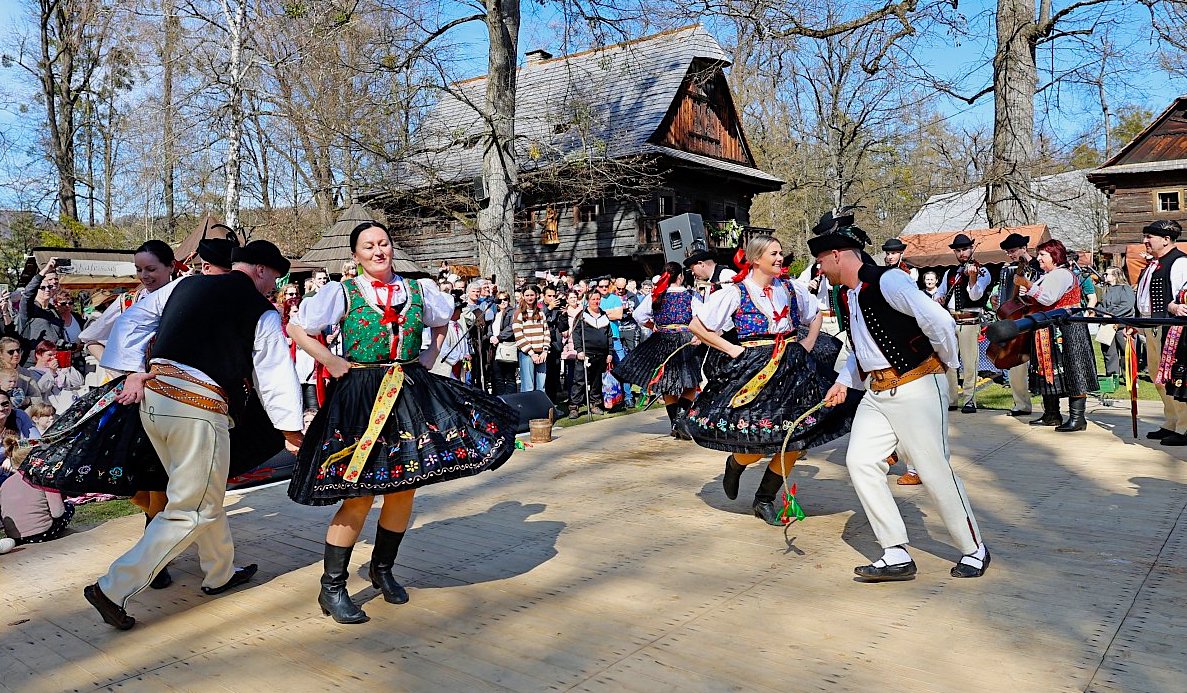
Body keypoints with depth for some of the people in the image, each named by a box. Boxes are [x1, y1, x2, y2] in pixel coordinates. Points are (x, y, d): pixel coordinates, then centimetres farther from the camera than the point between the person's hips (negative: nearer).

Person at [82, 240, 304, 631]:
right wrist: (292, 429, 11)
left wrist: (134, 372, 12)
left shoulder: (185, 285, 14)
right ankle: (114, 588, 3)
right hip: (199, 407, -7)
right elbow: (275, 375, 2)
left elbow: (131, 321, 14)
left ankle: (221, 573, 36)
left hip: (152, 394, 7)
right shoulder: (263, 313, -1)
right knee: (192, 509, 6)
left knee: (202, 492, 22)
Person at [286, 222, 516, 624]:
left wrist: (429, 358, 12)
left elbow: (443, 321, 25)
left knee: (405, 487, 9)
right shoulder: (342, 293, -2)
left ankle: (382, 569, 30)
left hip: (411, 394, 4)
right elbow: (296, 328, 0)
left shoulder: (418, 290, 7)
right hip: (361, 396, -4)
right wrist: (331, 363, -6)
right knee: (360, 493, -7)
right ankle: (332, 588, 8)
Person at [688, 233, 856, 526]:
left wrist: (809, 343, 9)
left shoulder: (791, 288, 7)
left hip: (792, 369, 5)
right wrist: (731, 350, -10)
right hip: (754, 369, -5)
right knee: (757, 444, -7)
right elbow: (697, 325, -6)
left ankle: (764, 501, 19)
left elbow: (816, 314, 24)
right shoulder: (735, 292, -6)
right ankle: (734, 465, 30)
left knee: (796, 441, 3)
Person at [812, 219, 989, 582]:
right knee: (860, 461, -3)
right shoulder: (847, 296, 14)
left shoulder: (886, 281, -15)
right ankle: (896, 556, 5)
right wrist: (844, 382, 15)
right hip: (877, 393, 8)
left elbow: (940, 321, -21)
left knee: (935, 470, -1)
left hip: (916, 388, -8)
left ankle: (974, 550, 22)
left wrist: (946, 362, -5)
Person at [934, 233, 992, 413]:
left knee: (969, 363, -4)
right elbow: (940, 292, 23)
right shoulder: (950, 273, 17)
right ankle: (950, 400, 13)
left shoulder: (982, 271, 0)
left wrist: (972, 278, -31)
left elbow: (976, 296, -14)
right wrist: (938, 298, 0)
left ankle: (970, 400, 2)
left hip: (969, 322, -5)